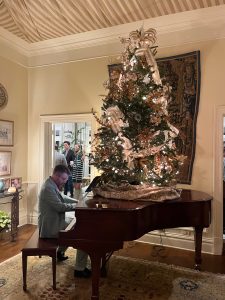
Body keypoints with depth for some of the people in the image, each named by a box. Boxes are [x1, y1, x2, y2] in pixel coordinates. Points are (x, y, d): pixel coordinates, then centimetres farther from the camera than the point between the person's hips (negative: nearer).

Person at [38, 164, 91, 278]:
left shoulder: (52, 185, 10)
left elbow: (62, 197, 22)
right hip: (50, 227, -11)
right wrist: (76, 206, -14)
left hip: (53, 222, 11)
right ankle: (80, 269, -5)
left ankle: (60, 253, 41)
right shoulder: (48, 188, -23)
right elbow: (60, 206, -26)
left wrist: (77, 201, 12)